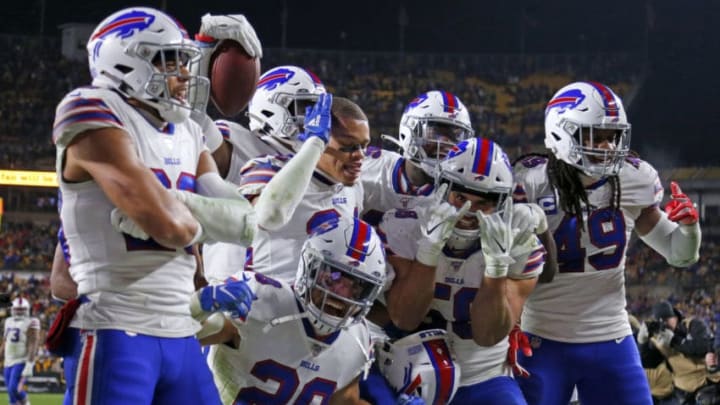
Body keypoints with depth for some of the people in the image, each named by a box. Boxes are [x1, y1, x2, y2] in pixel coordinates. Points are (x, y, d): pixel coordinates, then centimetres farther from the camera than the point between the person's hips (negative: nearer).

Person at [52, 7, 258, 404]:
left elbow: (246, 222, 4)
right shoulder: (94, 117, -10)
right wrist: (196, 219, 3)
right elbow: (168, 225, -21)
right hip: (118, 332, -8)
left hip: (180, 335, 8)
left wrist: (171, 201, -12)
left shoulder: (187, 134, 16)